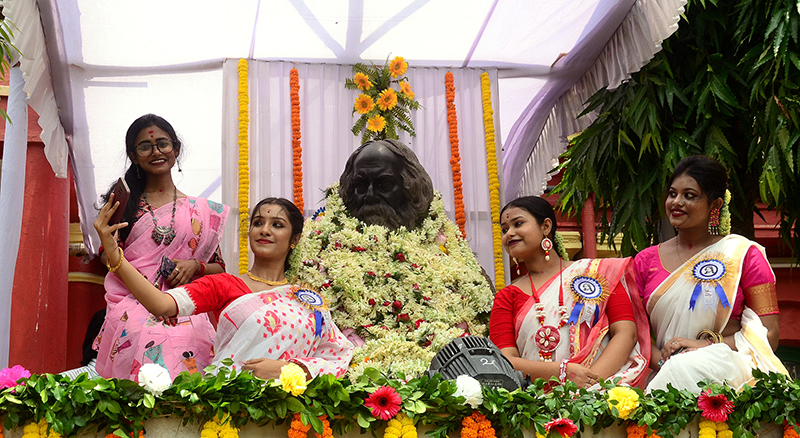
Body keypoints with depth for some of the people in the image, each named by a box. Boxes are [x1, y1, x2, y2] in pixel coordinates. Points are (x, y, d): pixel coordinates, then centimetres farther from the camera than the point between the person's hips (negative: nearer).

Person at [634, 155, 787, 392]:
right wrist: (662, 363, -11)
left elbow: (768, 335, 1)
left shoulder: (745, 255, 6)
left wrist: (707, 345, -13)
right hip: (664, 372, 1)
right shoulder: (646, 260, 14)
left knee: (688, 368, -36)